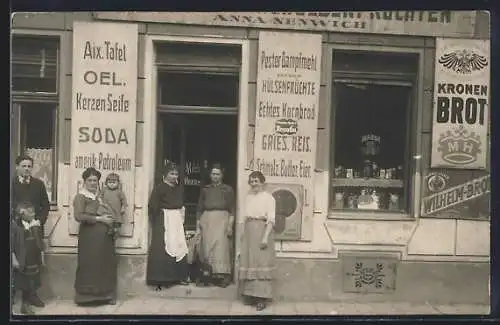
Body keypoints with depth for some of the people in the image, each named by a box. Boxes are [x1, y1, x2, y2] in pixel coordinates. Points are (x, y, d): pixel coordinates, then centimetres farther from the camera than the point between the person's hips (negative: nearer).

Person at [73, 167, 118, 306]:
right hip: (90, 236, -6)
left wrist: (111, 221, 6)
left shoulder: (100, 195, 14)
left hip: (105, 236, 6)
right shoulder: (81, 196, -4)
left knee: (107, 265, 8)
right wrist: (99, 219, -16)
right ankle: (87, 295, 13)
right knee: (90, 266, 0)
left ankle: (105, 294, 19)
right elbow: (79, 216, -17)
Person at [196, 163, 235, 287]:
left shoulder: (228, 190, 7)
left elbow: (232, 209, 3)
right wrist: (197, 226, 8)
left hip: (222, 219, -3)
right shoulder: (205, 189, 15)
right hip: (206, 220, 3)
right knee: (207, 248, -2)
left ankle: (221, 274, -14)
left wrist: (230, 225, -8)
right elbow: (199, 208, 14)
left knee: (221, 246, -13)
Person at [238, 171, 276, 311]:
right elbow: (244, 218, 16)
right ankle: (250, 295, 17)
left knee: (262, 263, -6)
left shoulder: (268, 198, -3)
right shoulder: (248, 197, 14)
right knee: (248, 263, 7)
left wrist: (265, 237, -19)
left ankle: (262, 298, -2)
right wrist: (242, 234, 10)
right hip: (249, 232, 6)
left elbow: (271, 220, -10)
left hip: (262, 230, -6)